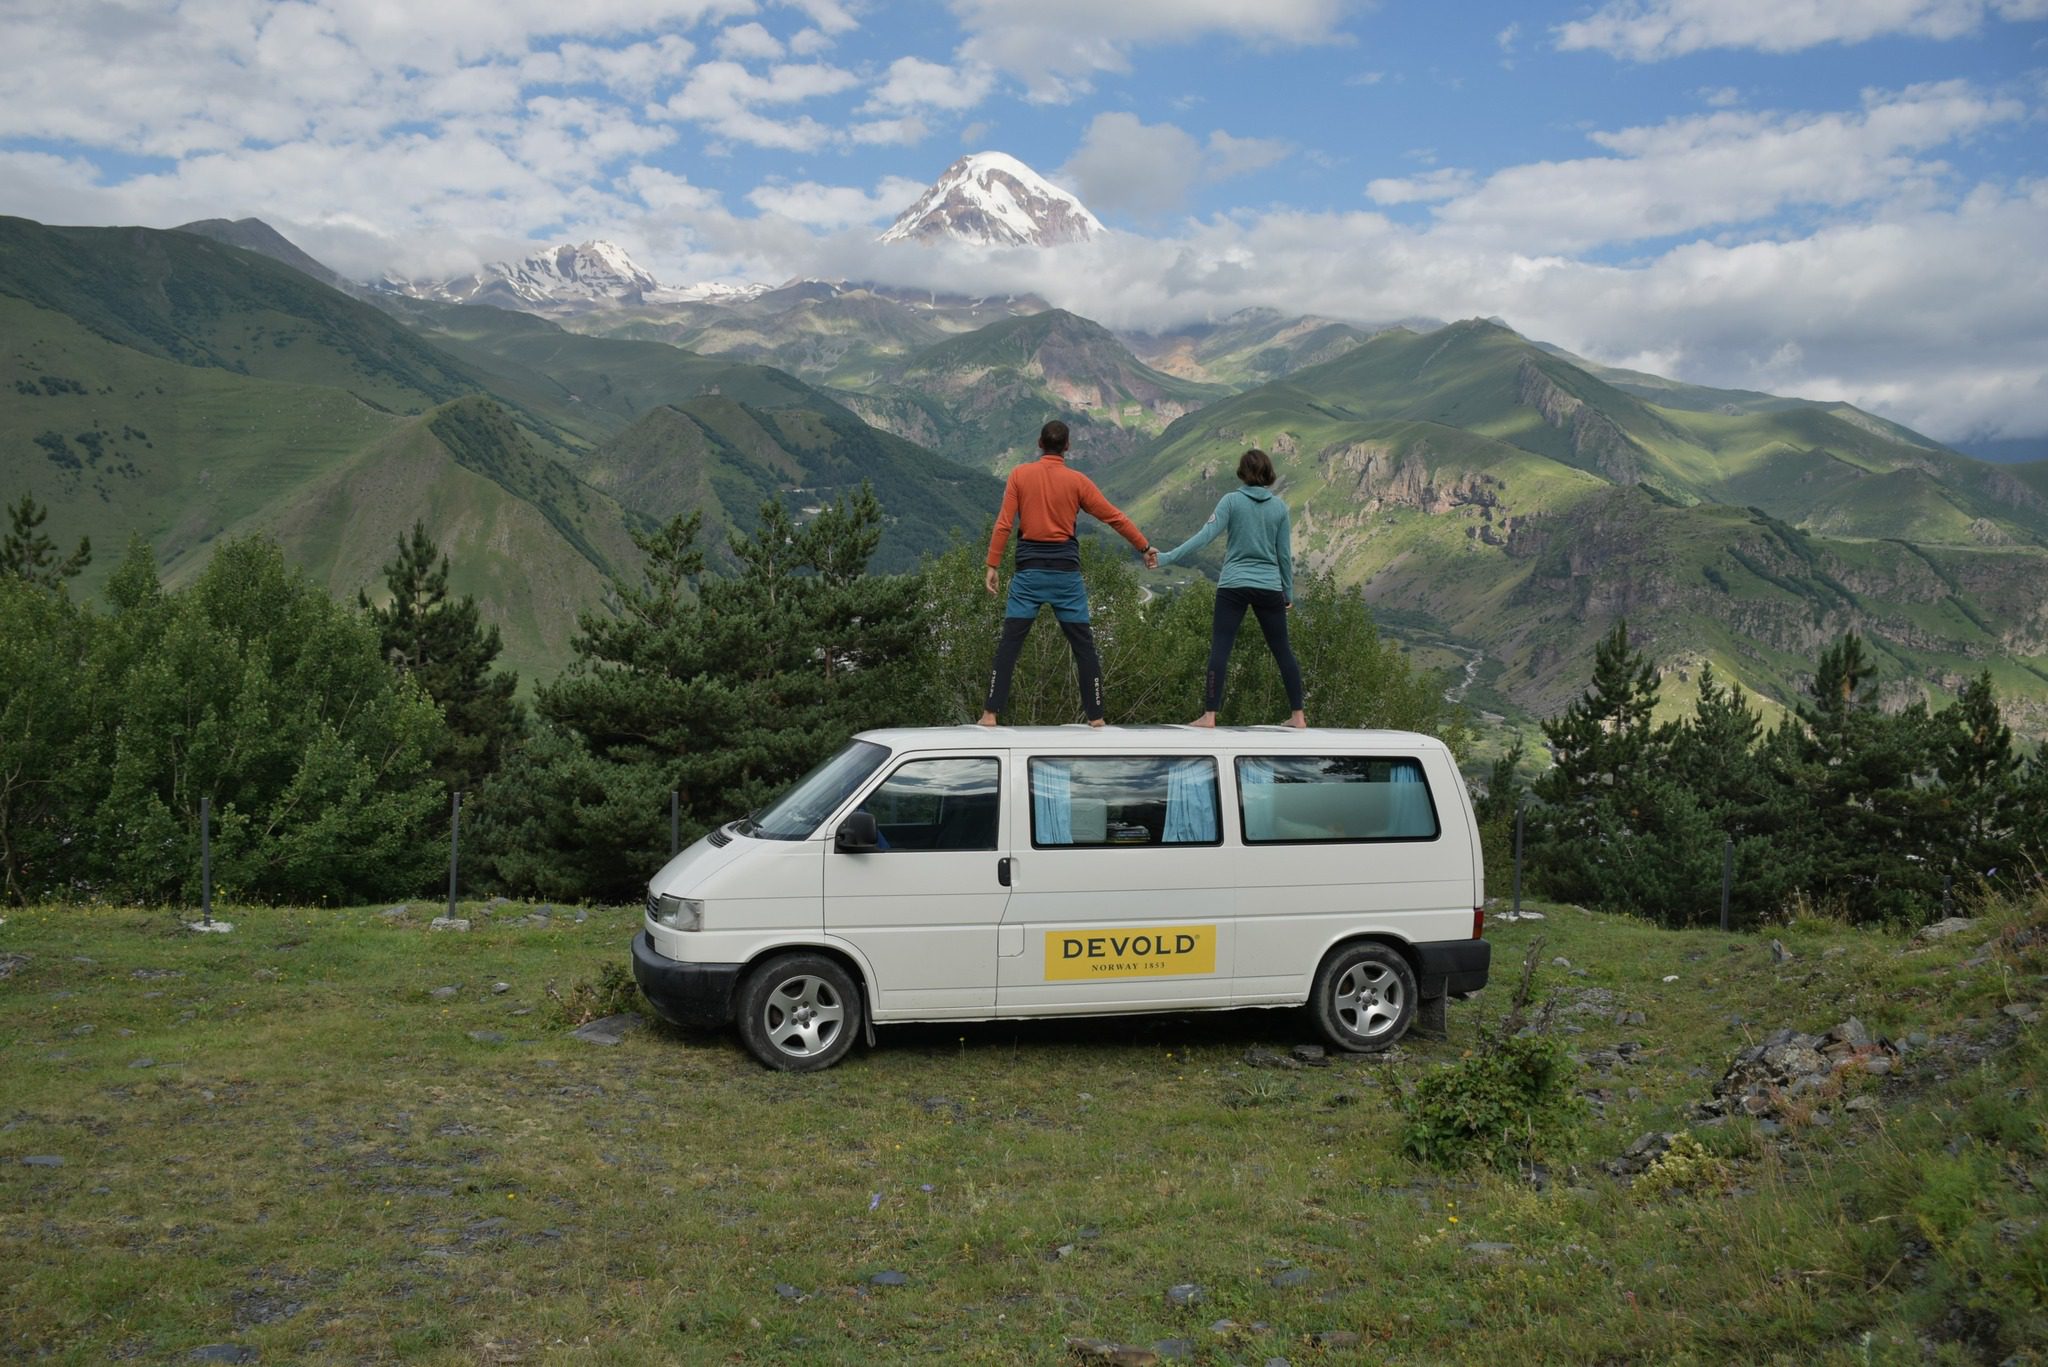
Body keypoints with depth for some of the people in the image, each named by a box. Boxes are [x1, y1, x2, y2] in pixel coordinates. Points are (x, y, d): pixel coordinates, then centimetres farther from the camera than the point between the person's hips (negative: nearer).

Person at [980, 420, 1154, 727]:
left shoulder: (1020, 475, 1)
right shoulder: (1077, 480, 0)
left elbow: (1004, 524, -3)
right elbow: (1114, 517, 4)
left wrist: (992, 565, 1)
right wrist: (1145, 546, 15)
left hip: (1029, 570, 0)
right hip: (1066, 573, 0)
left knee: (1009, 643, 2)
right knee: (1083, 644, 7)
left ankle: (990, 714, -3)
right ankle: (1095, 716, 9)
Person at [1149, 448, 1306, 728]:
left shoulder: (1231, 500, -4)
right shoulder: (1279, 507, 3)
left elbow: (1205, 536, -13)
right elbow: (1284, 554, 6)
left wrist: (1166, 558, -14)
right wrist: (1289, 592, 17)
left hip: (1234, 586, -2)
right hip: (1269, 588, 3)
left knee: (1219, 649, -3)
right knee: (1282, 650, 11)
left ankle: (1209, 716, -9)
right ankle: (1298, 716, 14)